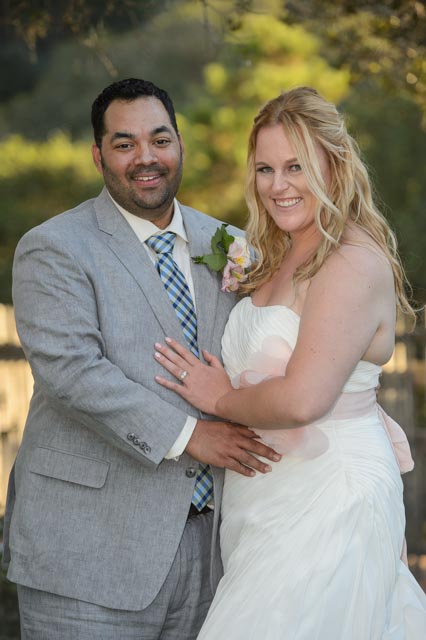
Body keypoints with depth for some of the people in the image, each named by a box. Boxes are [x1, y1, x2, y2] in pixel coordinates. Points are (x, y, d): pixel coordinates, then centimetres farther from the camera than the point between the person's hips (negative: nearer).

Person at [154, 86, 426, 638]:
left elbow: (302, 399, -24)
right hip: (272, 498, 9)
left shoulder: (356, 264, -17)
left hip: (329, 499, -9)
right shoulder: (280, 258, 13)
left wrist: (220, 399, -9)